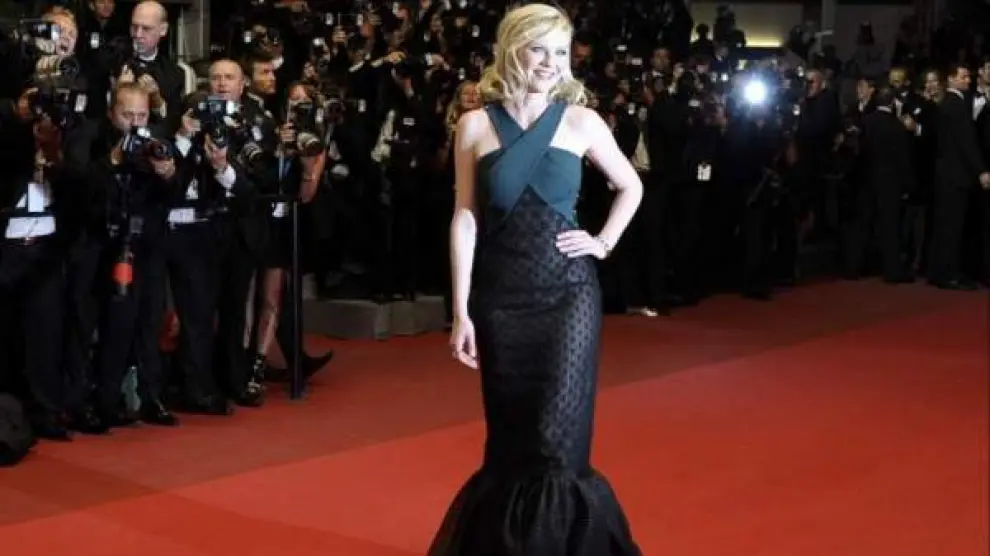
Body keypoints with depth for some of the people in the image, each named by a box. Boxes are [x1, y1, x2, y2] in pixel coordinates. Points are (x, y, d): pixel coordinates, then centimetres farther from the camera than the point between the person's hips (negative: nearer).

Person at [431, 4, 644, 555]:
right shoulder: (475, 125, 1)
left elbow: (631, 187, 16)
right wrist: (461, 312, -3)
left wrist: (604, 242, 3)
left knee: (557, 439, -7)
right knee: (510, 440, 7)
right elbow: (465, 219, 0)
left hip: (568, 293, -1)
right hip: (500, 298, 1)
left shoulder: (581, 122, 1)